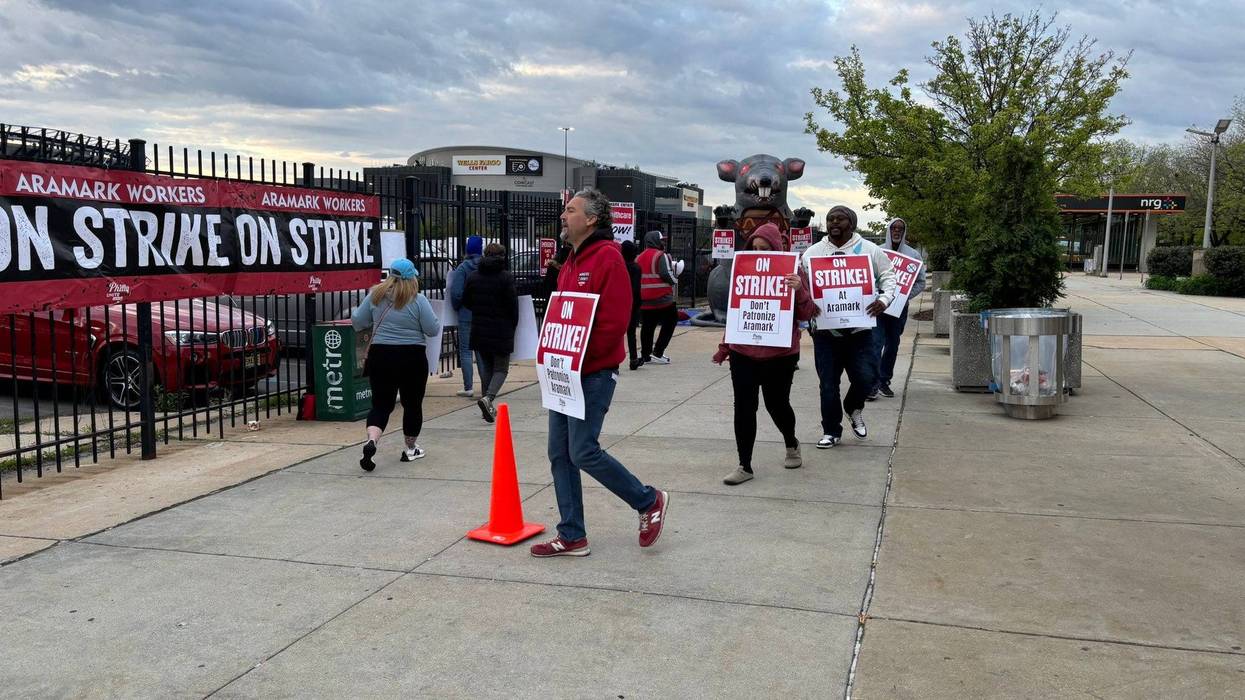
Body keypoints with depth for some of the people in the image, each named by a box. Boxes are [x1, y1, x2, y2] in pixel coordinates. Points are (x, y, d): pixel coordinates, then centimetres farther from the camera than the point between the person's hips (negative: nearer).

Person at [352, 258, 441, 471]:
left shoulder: (375, 296, 0)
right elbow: (433, 330, -9)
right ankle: (411, 449, 25)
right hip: (412, 358, -2)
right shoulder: (418, 300, -10)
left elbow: (357, 322, 5)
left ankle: (371, 441, -17)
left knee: (381, 404, 7)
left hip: (380, 356, 2)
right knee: (412, 403, 14)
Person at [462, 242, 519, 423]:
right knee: (501, 368, 6)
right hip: (501, 332, -4)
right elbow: (513, 305, -9)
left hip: (479, 331, 4)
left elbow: (466, 302, 8)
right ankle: (488, 398, -18)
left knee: (485, 368, 15)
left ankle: (488, 408, 15)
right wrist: (513, 325, 6)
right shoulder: (506, 277, -10)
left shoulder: (473, 276, 2)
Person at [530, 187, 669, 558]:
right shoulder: (571, 261, 16)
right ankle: (572, 536, 17)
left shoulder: (607, 258, -13)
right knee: (559, 454, 8)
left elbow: (614, 320, -21)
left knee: (583, 452, -8)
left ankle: (649, 501, 13)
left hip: (593, 374, -9)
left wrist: (580, 360, -18)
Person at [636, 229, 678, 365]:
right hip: (663, 299, -7)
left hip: (644, 301, 7)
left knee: (647, 327, 12)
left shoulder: (639, 258, 12)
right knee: (669, 323, 7)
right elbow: (667, 274, -20)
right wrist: (673, 280, -1)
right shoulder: (661, 256, -10)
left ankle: (645, 355, 12)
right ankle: (657, 353, 1)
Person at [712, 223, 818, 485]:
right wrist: (724, 347, 18)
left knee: (776, 404, 9)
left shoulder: (790, 272, -5)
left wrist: (799, 290, -25)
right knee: (744, 408, 0)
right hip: (743, 354, 3)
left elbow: (806, 315, -7)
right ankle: (744, 466, 8)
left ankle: (791, 444, 39)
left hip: (779, 355, -3)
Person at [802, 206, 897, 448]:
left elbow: (889, 277, 10)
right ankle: (831, 431, 19)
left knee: (865, 378, -7)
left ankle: (854, 408, 26)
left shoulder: (869, 250, 4)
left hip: (859, 329, 0)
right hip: (825, 330, 1)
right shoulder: (812, 253, 5)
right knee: (828, 384, 4)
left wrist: (884, 299, -9)